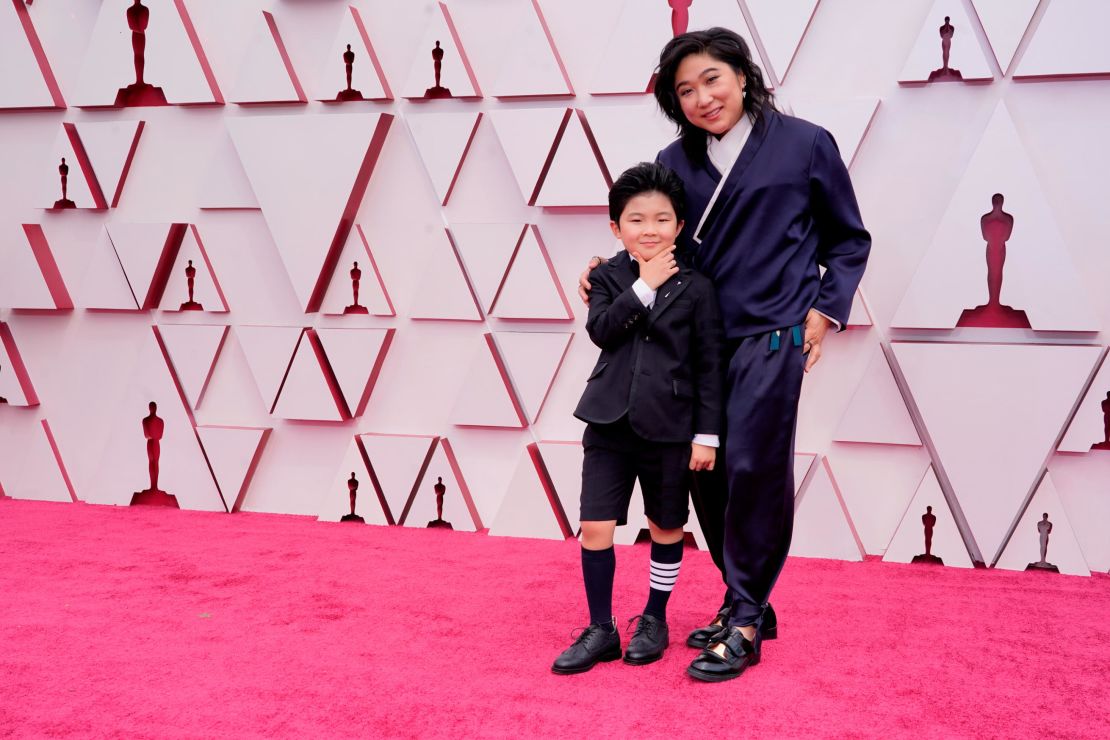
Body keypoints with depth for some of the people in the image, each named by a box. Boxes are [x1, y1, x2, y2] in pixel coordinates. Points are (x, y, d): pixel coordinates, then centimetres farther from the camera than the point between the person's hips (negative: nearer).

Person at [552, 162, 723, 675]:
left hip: (669, 429, -1)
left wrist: (706, 435, -4)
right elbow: (600, 329, -14)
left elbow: (708, 365, -2)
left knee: (666, 528, 12)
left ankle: (654, 620, 32)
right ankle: (601, 630, 15)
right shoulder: (609, 277, 4)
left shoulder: (695, 288, -2)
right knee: (595, 528, 0)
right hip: (610, 423, 1)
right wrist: (643, 286, -16)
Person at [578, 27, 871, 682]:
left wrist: (826, 308, -3)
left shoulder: (805, 144, 1)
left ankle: (744, 626, 3)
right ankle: (747, 604, 23)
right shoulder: (677, 162, 10)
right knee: (707, 474, 6)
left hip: (770, 336, -5)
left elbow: (849, 240, 9)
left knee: (752, 468, -9)